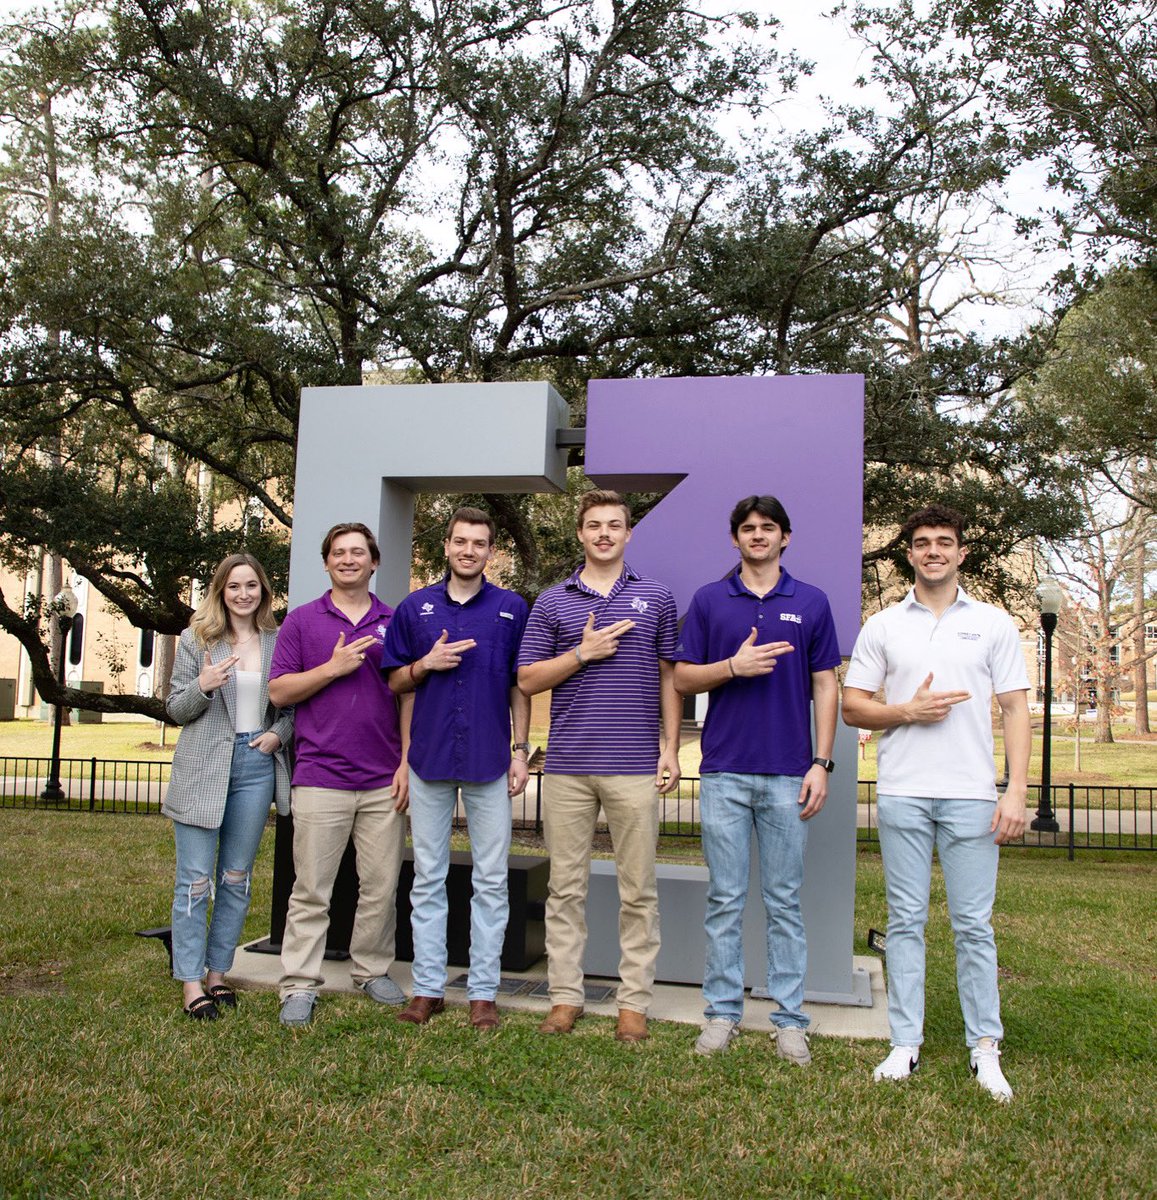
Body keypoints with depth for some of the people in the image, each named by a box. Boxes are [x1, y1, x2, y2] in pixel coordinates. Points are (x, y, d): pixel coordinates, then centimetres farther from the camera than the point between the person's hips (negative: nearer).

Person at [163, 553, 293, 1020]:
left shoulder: (278, 642, 7)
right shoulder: (196, 640, 2)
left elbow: (291, 704, 14)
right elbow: (175, 708, 1)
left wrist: (279, 734, -5)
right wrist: (203, 687, -18)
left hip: (256, 766, 2)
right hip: (202, 769, -2)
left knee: (237, 878, 10)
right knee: (195, 880, -1)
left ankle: (217, 973, 22)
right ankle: (192, 983, 7)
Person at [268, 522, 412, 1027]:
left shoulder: (394, 622, 10)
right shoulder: (302, 620, 6)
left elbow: (409, 697, 9)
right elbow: (279, 690, 1)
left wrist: (407, 762, 1)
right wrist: (334, 667, -11)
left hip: (383, 781, 2)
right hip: (320, 776, -2)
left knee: (381, 885, 8)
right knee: (311, 889, 1)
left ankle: (372, 971, 23)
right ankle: (299, 986, 9)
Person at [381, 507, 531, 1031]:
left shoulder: (512, 608, 5)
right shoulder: (415, 607, 8)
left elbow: (520, 687, 6)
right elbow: (395, 682, 11)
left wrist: (520, 750, -1)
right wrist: (426, 664, -8)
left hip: (489, 761, -1)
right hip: (430, 759, 1)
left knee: (491, 881, 3)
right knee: (428, 879, 7)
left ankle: (483, 992, 12)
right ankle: (428, 988, 16)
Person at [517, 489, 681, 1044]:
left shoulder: (657, 596, 9)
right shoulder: (552, 602, 8)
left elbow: (669, 677, 9)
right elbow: (527, 679, 6)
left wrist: (671, 747, 1)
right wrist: (583, 653, -8)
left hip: (634, 766, -1)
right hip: (567, 766, 1)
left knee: (638, 890, 4)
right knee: (566, 888, 7)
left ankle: (634, 1001, 14)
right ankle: (565, 996, 17)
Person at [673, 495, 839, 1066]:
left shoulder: (811, 603, 6)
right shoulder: (708, 600, 6)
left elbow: (825, 687, 5)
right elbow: (683, 679, 5)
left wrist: (821, 763, -3)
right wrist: (734, 666, -13)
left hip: (788, 774, 0)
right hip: (724, 771, 0)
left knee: (784, 901, 7)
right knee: (725, 900, 6)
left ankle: (790, 1018, 16)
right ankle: (722, 1012, 17)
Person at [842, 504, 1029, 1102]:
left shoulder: (993, 623, 8)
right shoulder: (882, 626, 9)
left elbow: (1015, 709, 5)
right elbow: (852, 706, 8)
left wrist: (1017, 791, -4)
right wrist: (908, 710, -9)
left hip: (972, 794, -1)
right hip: (902, 794, 1)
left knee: (973, 923, 2)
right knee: (906, 920, 6)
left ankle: (985, 1050, 13)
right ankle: (905, 1045, 14)